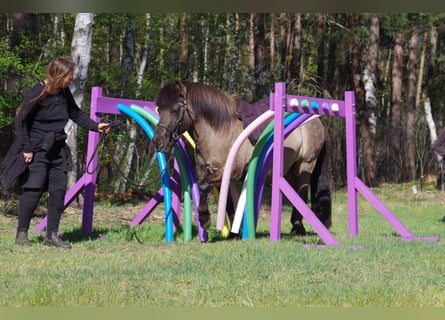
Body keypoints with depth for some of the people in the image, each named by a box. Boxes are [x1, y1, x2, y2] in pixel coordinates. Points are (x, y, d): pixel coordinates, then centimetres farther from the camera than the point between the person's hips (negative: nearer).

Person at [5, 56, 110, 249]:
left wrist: (95, 126, 6)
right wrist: (26, 149, -16)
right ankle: (21, 234, 1)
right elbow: (20, 119, -13)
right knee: (34, 190, -10)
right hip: (36, 151, -7)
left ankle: (51, 234, 11)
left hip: (57, 150, 7)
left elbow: (76, 114, 18)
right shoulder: (37, 94, -16)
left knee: (58, 190, 2)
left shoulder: (64, 93, 4)